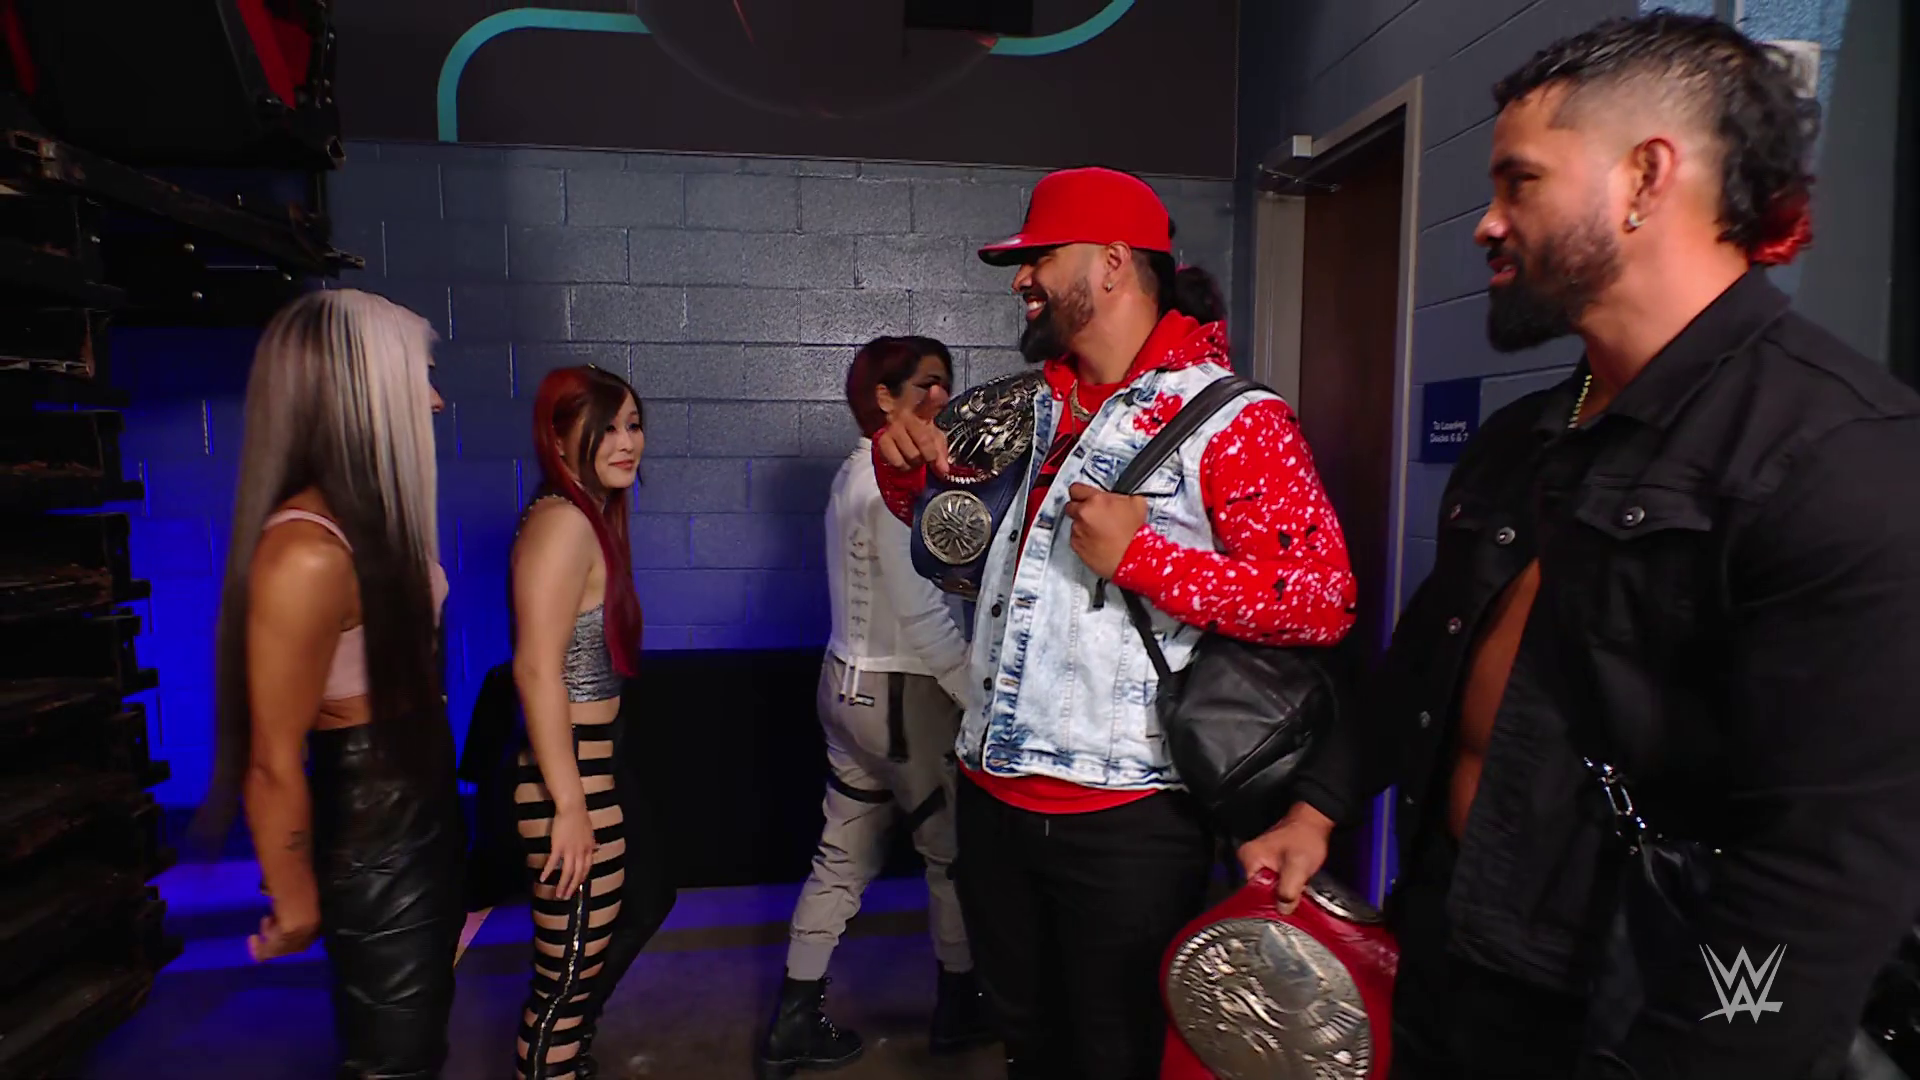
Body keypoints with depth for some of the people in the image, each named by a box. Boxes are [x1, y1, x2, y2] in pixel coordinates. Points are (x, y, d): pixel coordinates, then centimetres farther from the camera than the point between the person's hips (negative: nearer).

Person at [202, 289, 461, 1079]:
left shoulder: (376, 515, -1)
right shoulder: (309, 552, -29)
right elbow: (274, 761, -23)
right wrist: (296, 905, -12)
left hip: (423, 801, 8)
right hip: (367, 828, -8)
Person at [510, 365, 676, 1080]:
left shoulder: (594, 515, 9)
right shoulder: (562, 521, -20)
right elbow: (536, 669, -26)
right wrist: (570, 806, -24)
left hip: (600, 759, 11)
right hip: (569, 774, -11)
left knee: (648, 901, 29)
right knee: (572, 968, 5)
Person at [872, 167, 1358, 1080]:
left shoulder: (1233, 423, -11)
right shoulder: (1028, 410, 9)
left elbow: (1324, 600, -17)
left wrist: (1142, 556, -24)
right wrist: (902, 457, 0)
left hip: (1127, 819, -6)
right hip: (993, 797, 6)